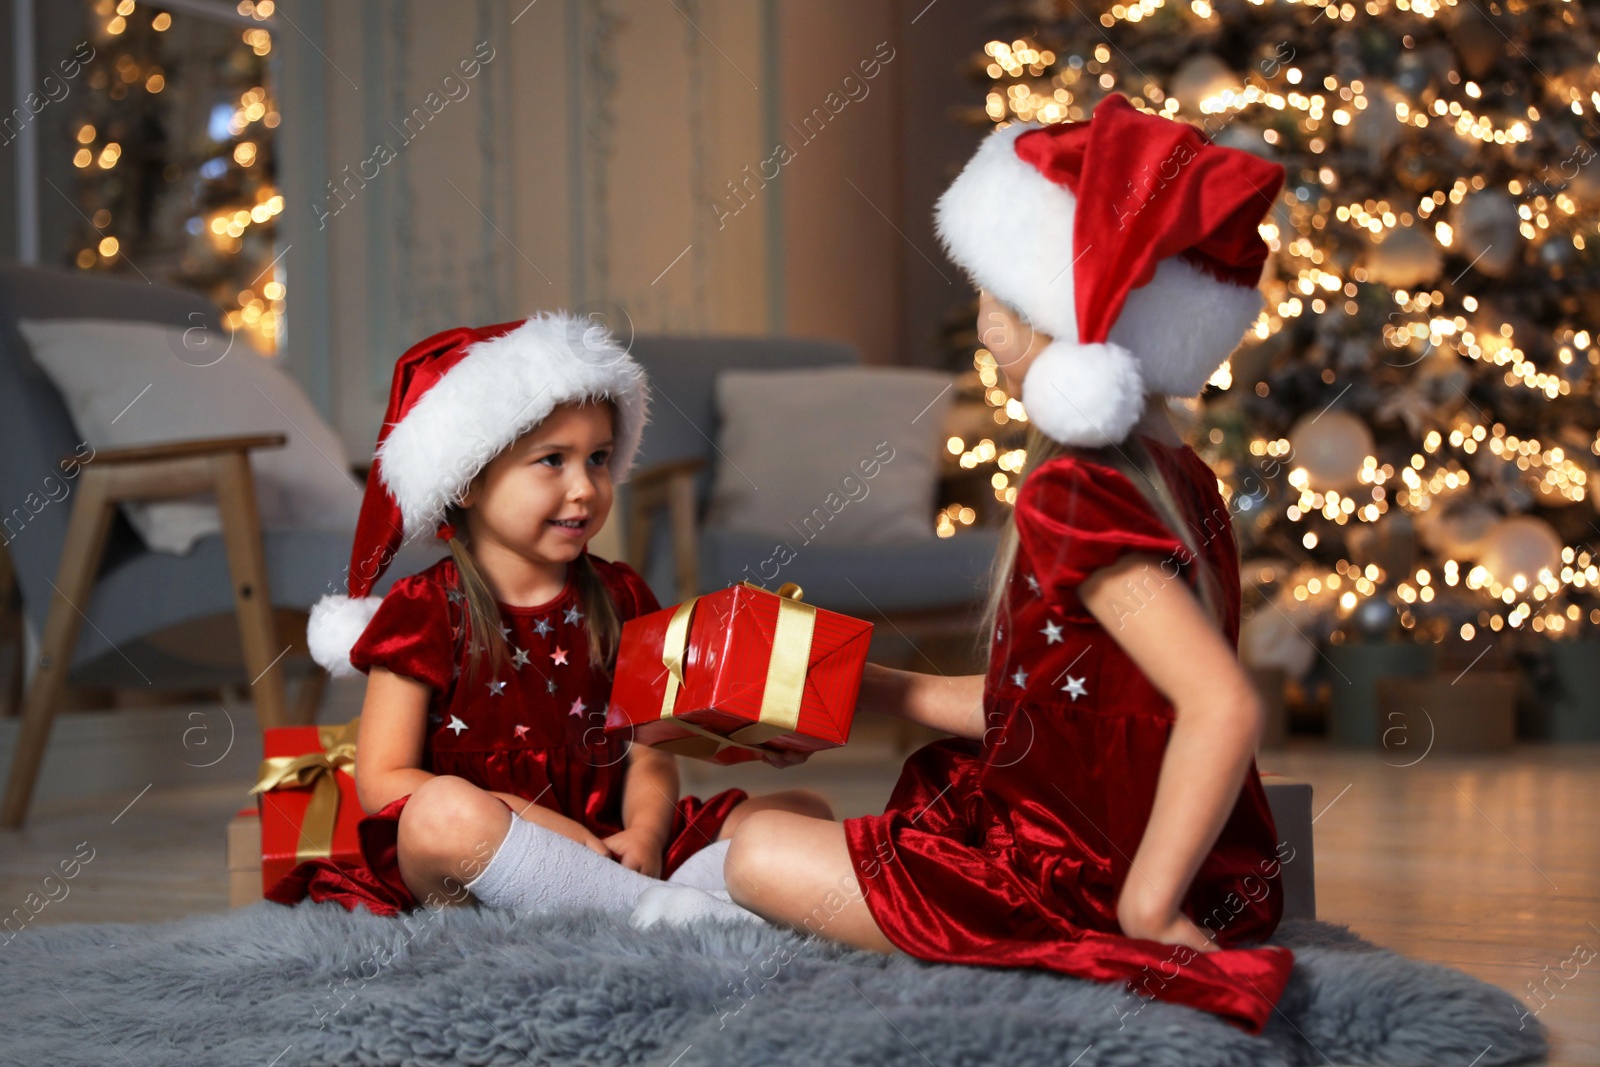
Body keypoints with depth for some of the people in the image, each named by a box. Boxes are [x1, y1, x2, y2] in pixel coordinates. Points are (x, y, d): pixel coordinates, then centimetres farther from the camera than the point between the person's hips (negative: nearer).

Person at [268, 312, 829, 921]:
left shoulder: (619, 599, 12)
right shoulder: (424, 613, -2)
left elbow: (648, 751, 9)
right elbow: (383, 781, -7)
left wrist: (646, 832, -14)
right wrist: (538, 826, -16)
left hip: (606, 844, 5)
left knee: (804, 813, -8)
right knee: (443, 811, -39)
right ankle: (673, 910, -34)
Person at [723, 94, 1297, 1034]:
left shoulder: (1074, 500, -25)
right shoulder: (1179, 477, 5)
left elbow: (1225, 706, -37)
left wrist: (1145, 906, -29)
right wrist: (865, 687, 13)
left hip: (1089, 882, -10)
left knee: (763, 854, -5)